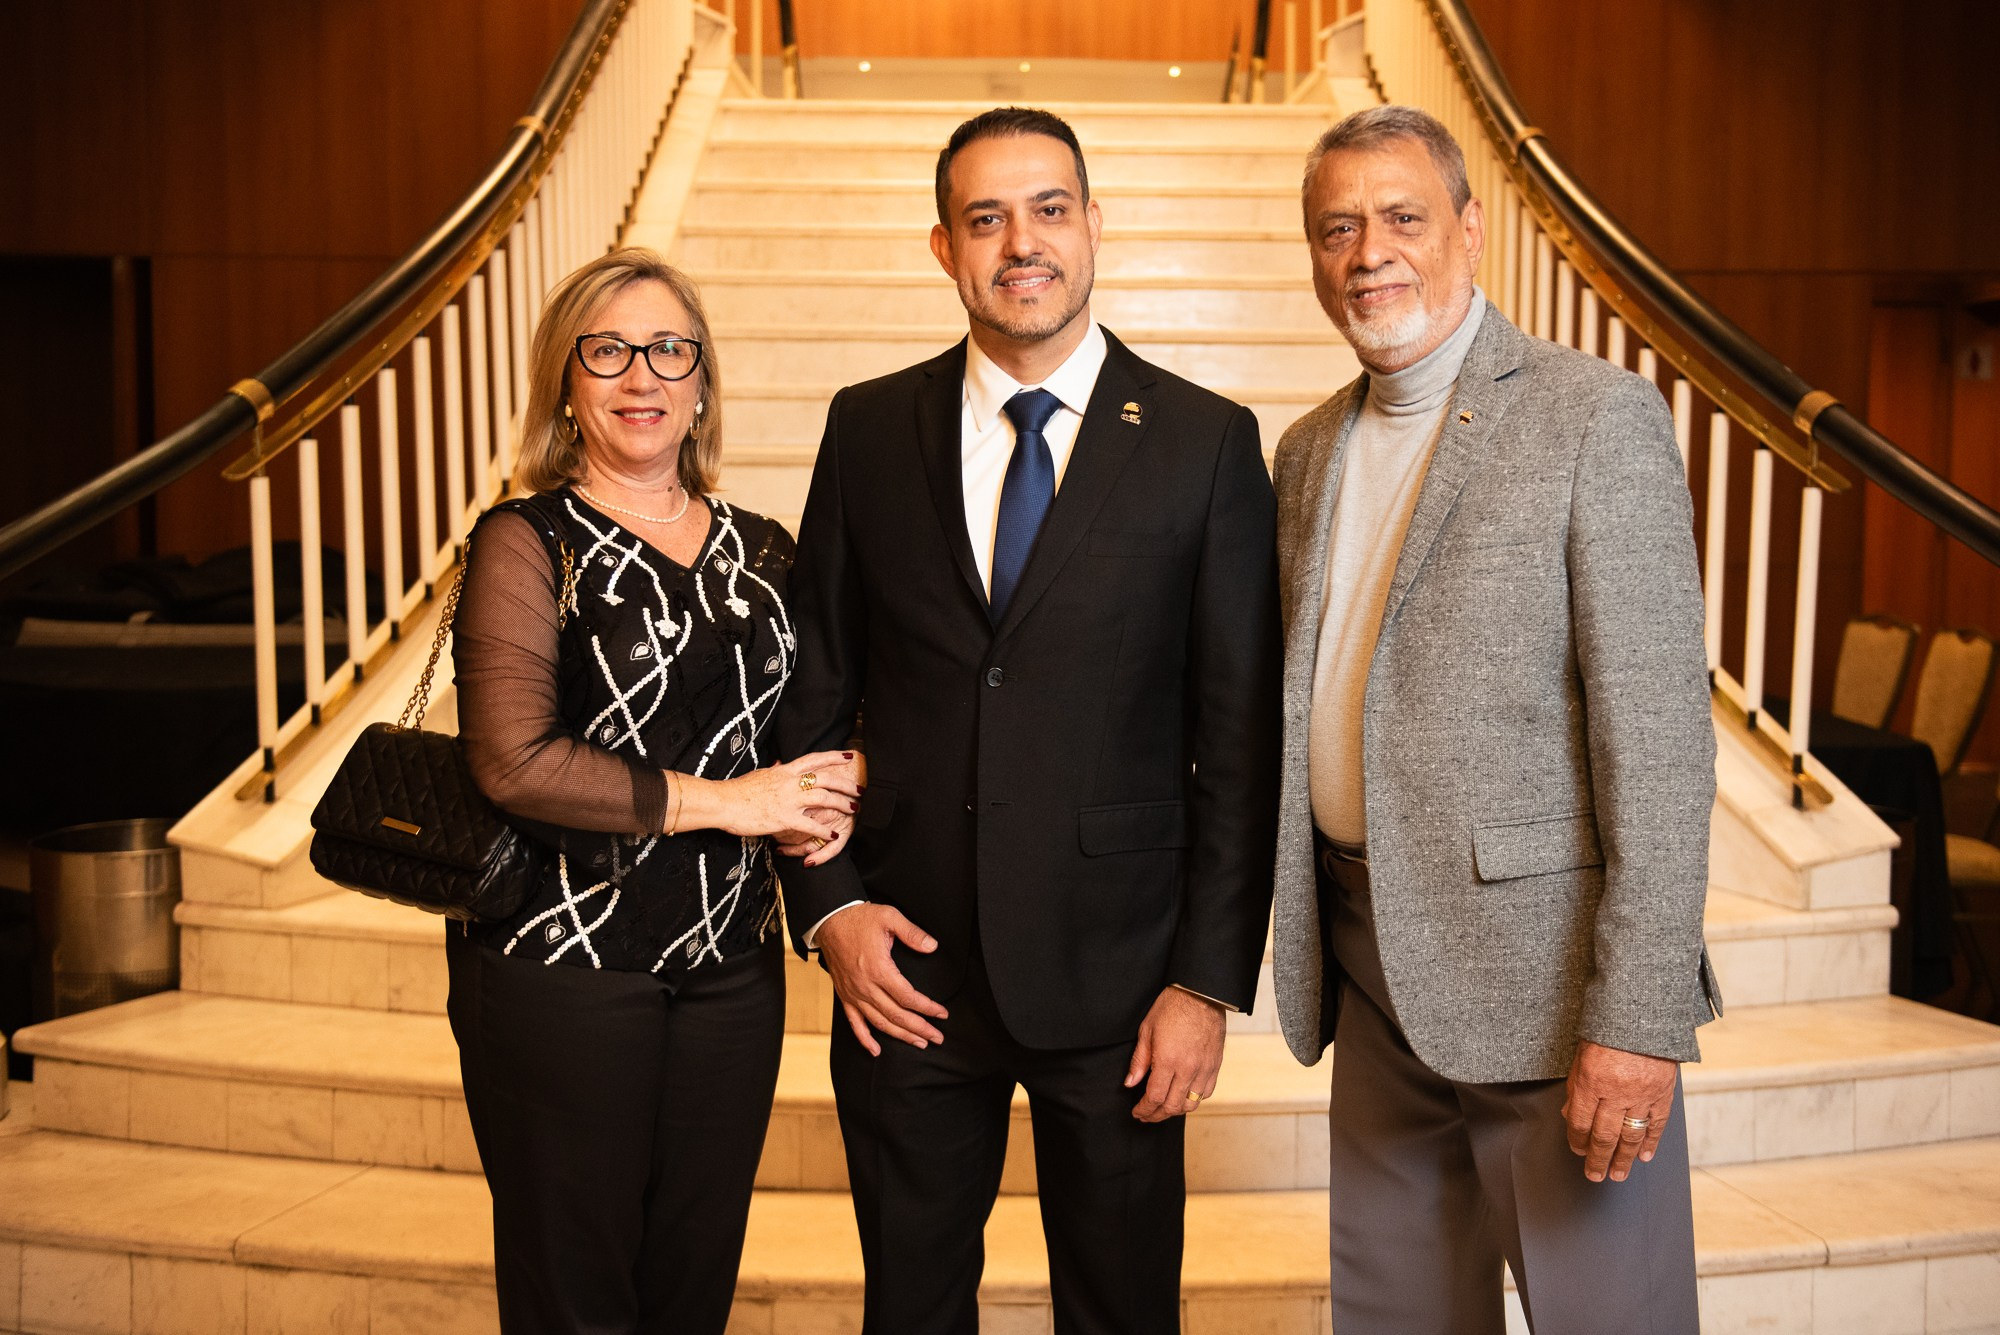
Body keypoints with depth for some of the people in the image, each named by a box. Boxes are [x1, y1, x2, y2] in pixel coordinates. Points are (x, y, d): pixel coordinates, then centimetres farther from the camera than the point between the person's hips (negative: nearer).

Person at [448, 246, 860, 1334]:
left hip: (733, 961, 5)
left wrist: (836, 791, -4)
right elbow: (515, 762, -16)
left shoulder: (761, 550, 9)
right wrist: (725, 802, -15)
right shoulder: (526, 543, -6)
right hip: (562, 964, -4)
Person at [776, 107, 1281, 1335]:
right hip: (907, 969, 2)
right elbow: (812, 694, 7)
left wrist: (1212, 981, -7)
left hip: (1116, 977, -1)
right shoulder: (870, 428, 2)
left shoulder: (1207, 443, -5)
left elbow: (1243, 740, -4)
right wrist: (827, 902, -3)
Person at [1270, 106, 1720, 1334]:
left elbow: (1660, 736, -15)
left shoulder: (1600, 418, -9)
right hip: (1376, 972, 6)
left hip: (1541, 971, -6)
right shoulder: (1309, 450, 11)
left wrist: (1638, 1017, -18)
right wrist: (1309, 947, 12)